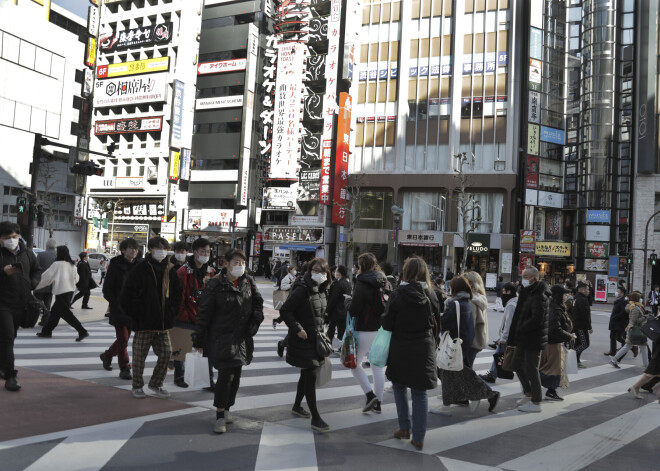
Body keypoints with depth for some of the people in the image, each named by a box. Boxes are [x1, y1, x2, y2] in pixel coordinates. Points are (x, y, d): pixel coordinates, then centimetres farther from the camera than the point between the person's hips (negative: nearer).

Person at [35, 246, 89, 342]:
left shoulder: (57, 264, -10)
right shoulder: (72, 265, 9)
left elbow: (46, 276, -6)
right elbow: (76, 278, 13)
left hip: (61, 292, -8)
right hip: (70, 290, 8)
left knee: (66, 313, -5)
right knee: (55, 311, 17)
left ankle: (82, 331, -12)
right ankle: (47, 331, 25)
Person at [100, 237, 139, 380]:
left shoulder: (137, 266, 7)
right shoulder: (115, 266, -6)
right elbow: (107, 289, -6)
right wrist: (116, 304, -15)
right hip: (119, 309, -5)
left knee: (124, 339, 14)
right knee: (123, 339, -3)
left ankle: (107, 355, 39)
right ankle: (124, 368, 7)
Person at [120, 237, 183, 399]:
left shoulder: (170, 270, 9)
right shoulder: (140, 270, -6)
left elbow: (177, 294, 17)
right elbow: (127, 295, -7)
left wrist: (172, 314, 8)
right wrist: (137, 314, -9)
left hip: (163, 323, 5)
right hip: (144, 323, -4)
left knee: (166, 352, 4)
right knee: (139, 355, 4)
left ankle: (156, 383, 22)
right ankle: (137, 386, 22)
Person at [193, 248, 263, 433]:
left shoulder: (248, 282, 3)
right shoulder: (215, 285, -13)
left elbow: (258, 301, 19)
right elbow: (204, 314, -9)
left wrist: (256, 317, 1)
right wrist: (199, 340, -6)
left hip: (242, 338, 6)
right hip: (222, 337, -5)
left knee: (236, 375, 12)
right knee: (226, 374, -10)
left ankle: (226, 408, 30)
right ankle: (220, 416, 4)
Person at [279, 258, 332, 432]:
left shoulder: (322, 290, 8)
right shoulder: (302, 289, -18)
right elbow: (285, 311, -19)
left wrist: (321, 330, 12)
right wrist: (298, 329, -21)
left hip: (315, 339, 9)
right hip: (303, 340, -9)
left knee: (307, 375, 19)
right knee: (311, 375, -9)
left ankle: (297, 406, 38)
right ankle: (315, 419, -3)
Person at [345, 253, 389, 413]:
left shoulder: (362, 284, -13)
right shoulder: (384, 283, 7)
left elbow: (353, 311, -14)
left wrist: (348, 301, 4)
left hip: (366, 331, -7)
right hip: (383, 330, 7)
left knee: (354, 363, 7)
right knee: (378, 365, 12)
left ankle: (370, 395, -3)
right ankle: (377, 402, 17)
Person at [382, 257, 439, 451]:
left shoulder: (397, 294, -11)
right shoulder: (431, 295, -3)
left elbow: (387, 324, -8)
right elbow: (437, 324, 5)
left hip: (400, 349, -1)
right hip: (424, 349, 2)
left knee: (399, 386, 21)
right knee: (420, 393, 8)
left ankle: (405, 428, 22)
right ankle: (418, 438, 10)